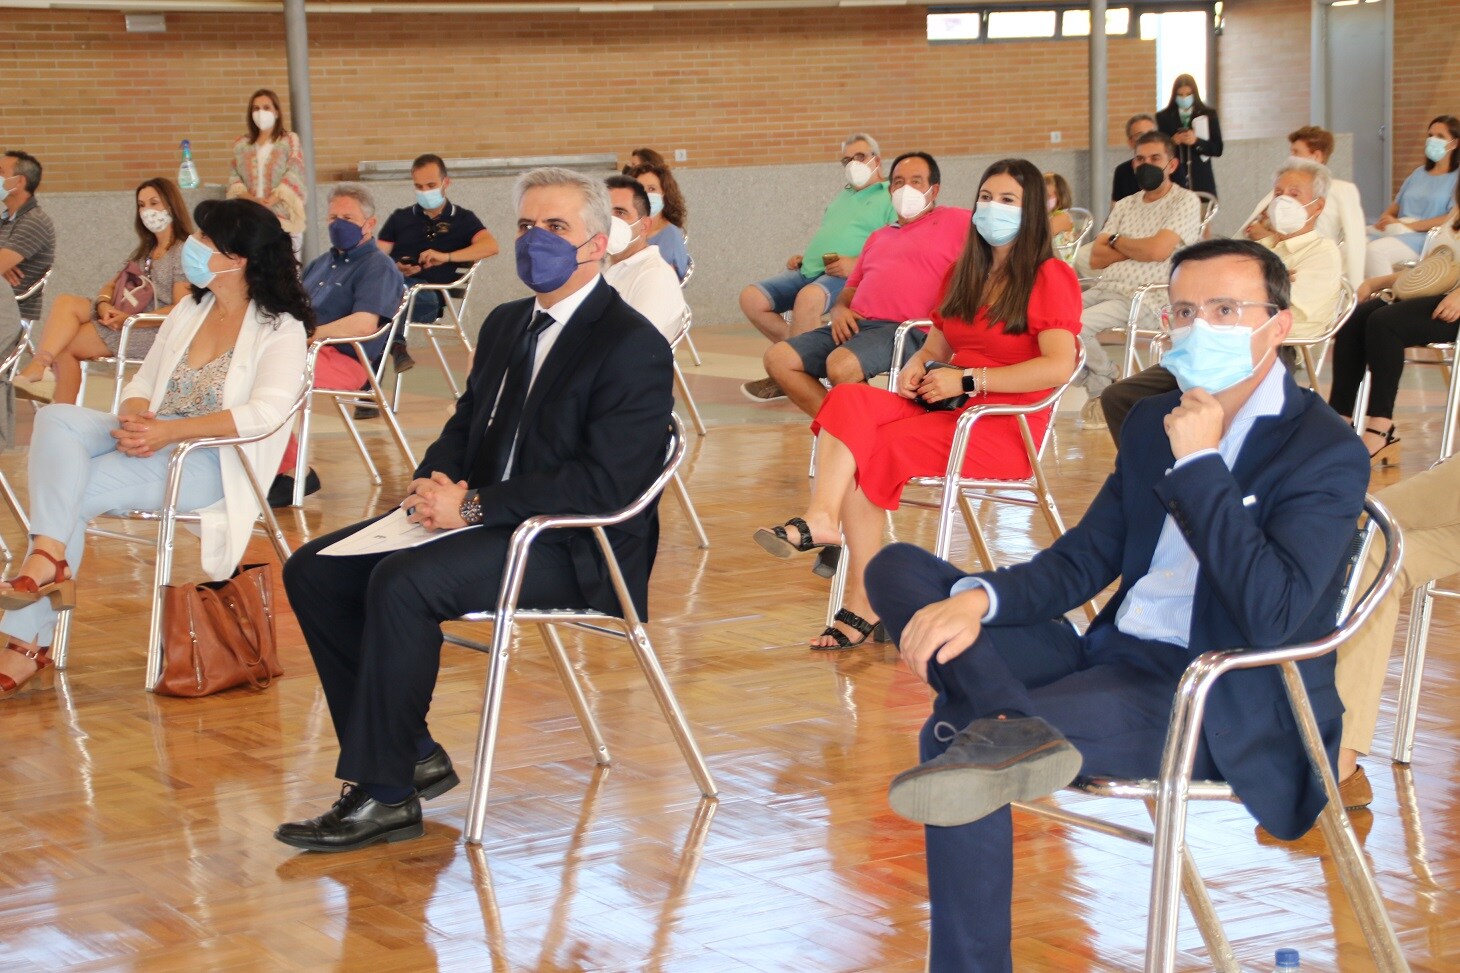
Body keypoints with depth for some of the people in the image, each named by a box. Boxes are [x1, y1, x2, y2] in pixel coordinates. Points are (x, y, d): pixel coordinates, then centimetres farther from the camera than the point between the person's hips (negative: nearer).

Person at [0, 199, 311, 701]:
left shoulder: (280, 329, -4)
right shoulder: (190, 310, 19)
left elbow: (265, 412, -20)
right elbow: (143, 382, 17)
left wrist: (169, 431, -27)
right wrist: (135, 419, -9)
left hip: (208, 461, -7)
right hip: (150, 441, 7)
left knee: (71, 490, -26)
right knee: (56, 419, -24)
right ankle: (50, 558, -35)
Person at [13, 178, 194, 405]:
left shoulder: (183, 252, -3)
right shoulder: (144, 250, 24)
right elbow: (111, 285, 20)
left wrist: (130, 319, -21)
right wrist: (104, 304, -5)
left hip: (154, 331, -8)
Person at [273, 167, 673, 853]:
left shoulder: (633, 346, -11)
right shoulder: (505, 326, 17)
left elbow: (605, 483, -20)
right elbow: (463, 429, 22)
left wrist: (474, 505, -21)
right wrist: (433, 485, -2)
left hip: (571, 551, -9)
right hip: (485, 520, 9)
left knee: (403, 583, -31)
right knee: (314, 571, -3)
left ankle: (385, 795, -21)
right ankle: (411, 753, 1)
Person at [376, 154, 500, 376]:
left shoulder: (462, 219, 19)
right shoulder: (400, 218, 27)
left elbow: (491, 246, -1)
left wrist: (446, 257, -15)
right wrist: (394, 268, -8)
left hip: (430, 295, -2)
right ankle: (396, 345, -35)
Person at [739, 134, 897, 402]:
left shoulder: (890, 197, 4)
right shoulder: (841, 197, 31)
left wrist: (857, 264, -22)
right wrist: (801, 258, 16)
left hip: (846, 278, -8)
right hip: (808, 271, 8)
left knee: (808, 297, -40)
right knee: (751, 298, -12)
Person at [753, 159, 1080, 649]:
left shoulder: (1050, 277, -3)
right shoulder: (965, 272, 22)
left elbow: (1059, 366, -17)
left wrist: (968, 380, -16)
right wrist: (919, 366, 0)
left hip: (1005, 425, -7)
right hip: (943, 407, 7)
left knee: (875, 449, -28)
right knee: (848, 400, -23)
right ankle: (822, 517, -42)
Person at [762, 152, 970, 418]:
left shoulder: (954, 221, 9)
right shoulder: (878, 237, 31)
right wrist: (840, 309, 6)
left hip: (906, 329, -8)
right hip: (856, 325, 8)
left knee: (842, 365, -36)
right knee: (778, 359, -9)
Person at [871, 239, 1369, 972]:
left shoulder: (1326, 452, -9)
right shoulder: (1154, 422, 14)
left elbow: (1274, 616, -23)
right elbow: (1080, 562, 13)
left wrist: (1198, 464, -19)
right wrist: (977, 599, -9)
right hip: (1112, 654, 9)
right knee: (899, 570, -11)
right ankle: (1010, 728, -34)